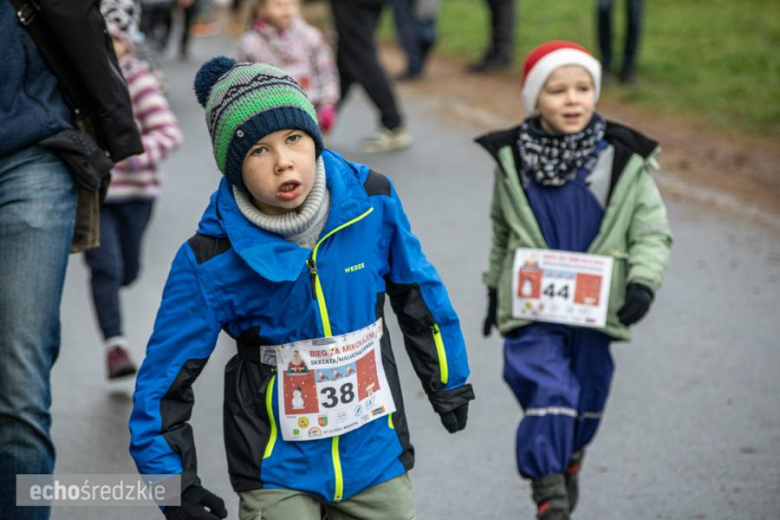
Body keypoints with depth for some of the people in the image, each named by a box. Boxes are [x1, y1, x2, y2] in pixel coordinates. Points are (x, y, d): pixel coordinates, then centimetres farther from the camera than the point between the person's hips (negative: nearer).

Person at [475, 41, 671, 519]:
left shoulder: (623, 160, -6)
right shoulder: (513, 159, -2)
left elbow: (653, 232, -1)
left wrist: (643, 282, -16)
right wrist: (495, 287, 19)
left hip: (595, 308, 1)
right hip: (531, 307, -1)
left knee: (588, 397, 16)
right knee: (548, 393, -15)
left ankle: (570, 461, 45)